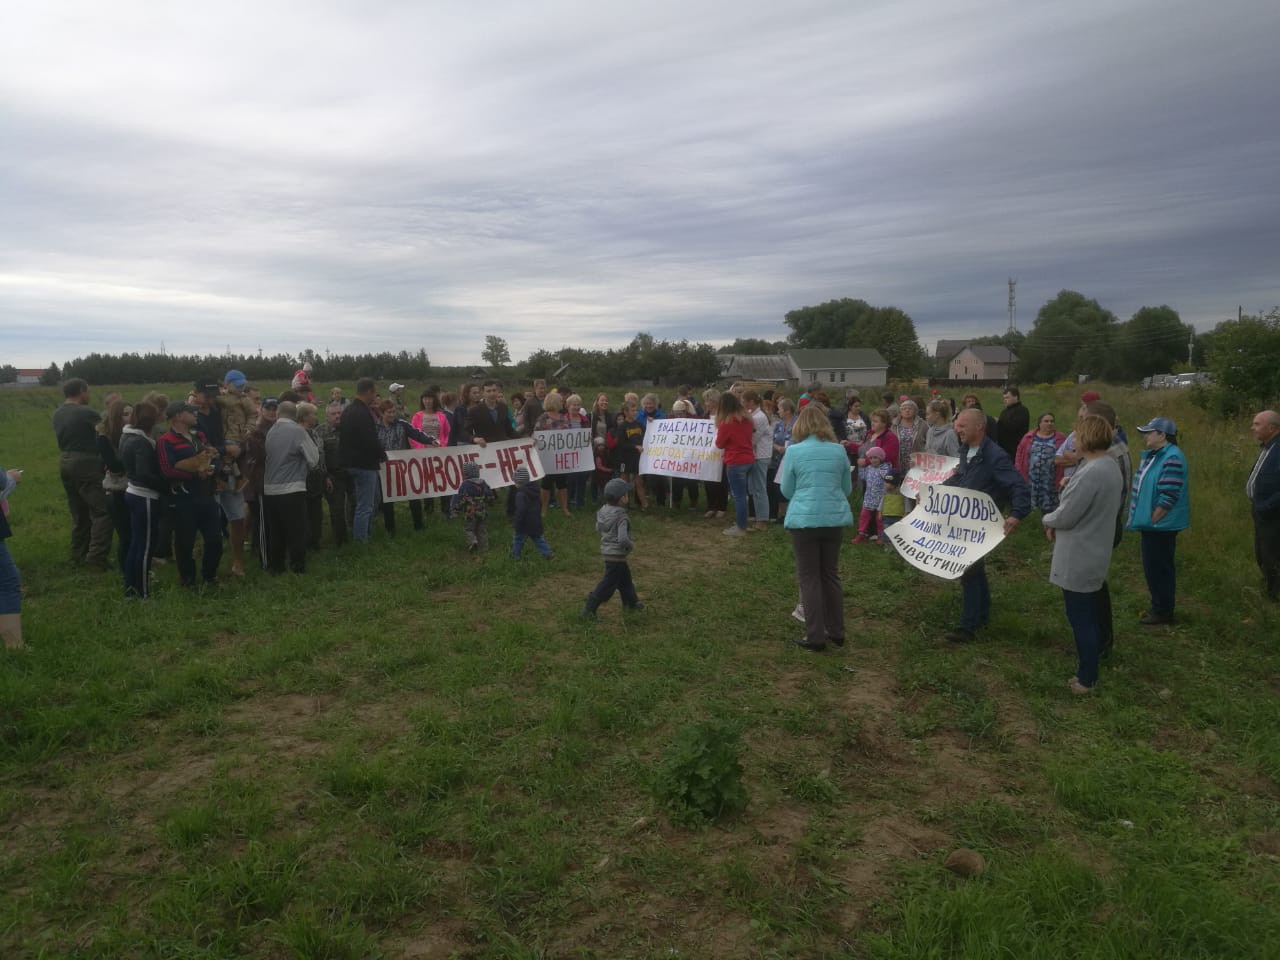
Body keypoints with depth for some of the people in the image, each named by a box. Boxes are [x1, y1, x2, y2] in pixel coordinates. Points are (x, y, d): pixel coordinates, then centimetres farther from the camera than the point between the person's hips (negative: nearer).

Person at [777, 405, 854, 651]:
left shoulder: (794, 451, -8)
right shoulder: (839, 450, 2)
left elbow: (786, 490, 2)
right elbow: (847, 488, 12)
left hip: (804, 519, -4)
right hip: (835, 518, 4)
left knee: (809, 577, 5)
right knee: (830, 574, 16)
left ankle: (815, 636, 7)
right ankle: (836, 632, 23)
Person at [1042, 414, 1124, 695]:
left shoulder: (1090, 473, -28)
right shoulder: (1110, 466, 4)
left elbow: (1065, 517, -23)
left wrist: (1047, 520, -2)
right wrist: (1056, 521, 4)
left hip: (1078, 558, -10)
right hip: (1094, 554, 10)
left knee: (1081, 619, 3)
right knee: (1091, 615, 24)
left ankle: (1086, 679, 13)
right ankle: (1091, 667, 39)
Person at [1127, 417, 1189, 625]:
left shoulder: (1172, 458, -20)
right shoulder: (1153, 455, 11)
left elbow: (1168, 497, -24)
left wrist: (1152, 520, -18)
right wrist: (1146, 520, 14)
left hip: (1160, 525, -10)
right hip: (1152, 523, 10)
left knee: (1158, 568, 0)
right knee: (1153, 566, 17)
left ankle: (1163, 612, 12)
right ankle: (1159, 606, 29)